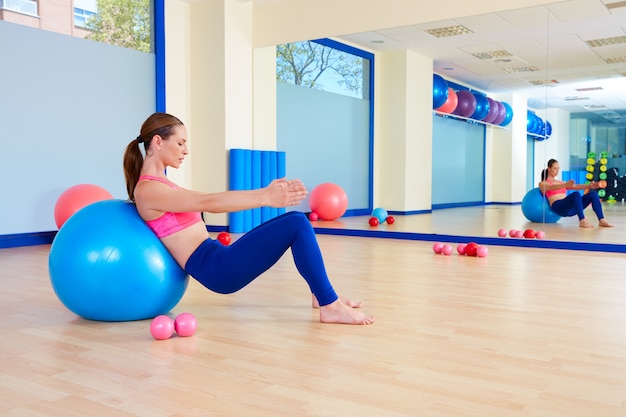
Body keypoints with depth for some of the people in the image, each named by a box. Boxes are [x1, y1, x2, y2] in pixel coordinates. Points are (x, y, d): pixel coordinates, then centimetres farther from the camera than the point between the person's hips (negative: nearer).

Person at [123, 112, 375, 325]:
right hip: (217, 268, -10)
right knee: (297, 225, -15)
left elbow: (207, 202, 12)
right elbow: (209, 203, -21)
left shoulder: (158, 184, 18)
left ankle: (321, 294, 16)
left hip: (218, 262, 10)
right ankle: (331, 307, -10)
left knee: (295, 220, 11)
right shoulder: (148, 190, -12)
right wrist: (264, 198, -25)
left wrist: (264, 193, 2)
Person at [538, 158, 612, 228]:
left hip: (570, 207, 7)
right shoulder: (542, 184, 9)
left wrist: (589, 186, -6)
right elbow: (552, 188, -15)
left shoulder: (561, 182, 30)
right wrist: (565, 185, -35)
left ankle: (602, 220, -25)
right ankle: (582, 221, -40)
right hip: (559, 207, -7)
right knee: (576, 194, -35)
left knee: (593, 193, -15)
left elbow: (576, 186, 14)